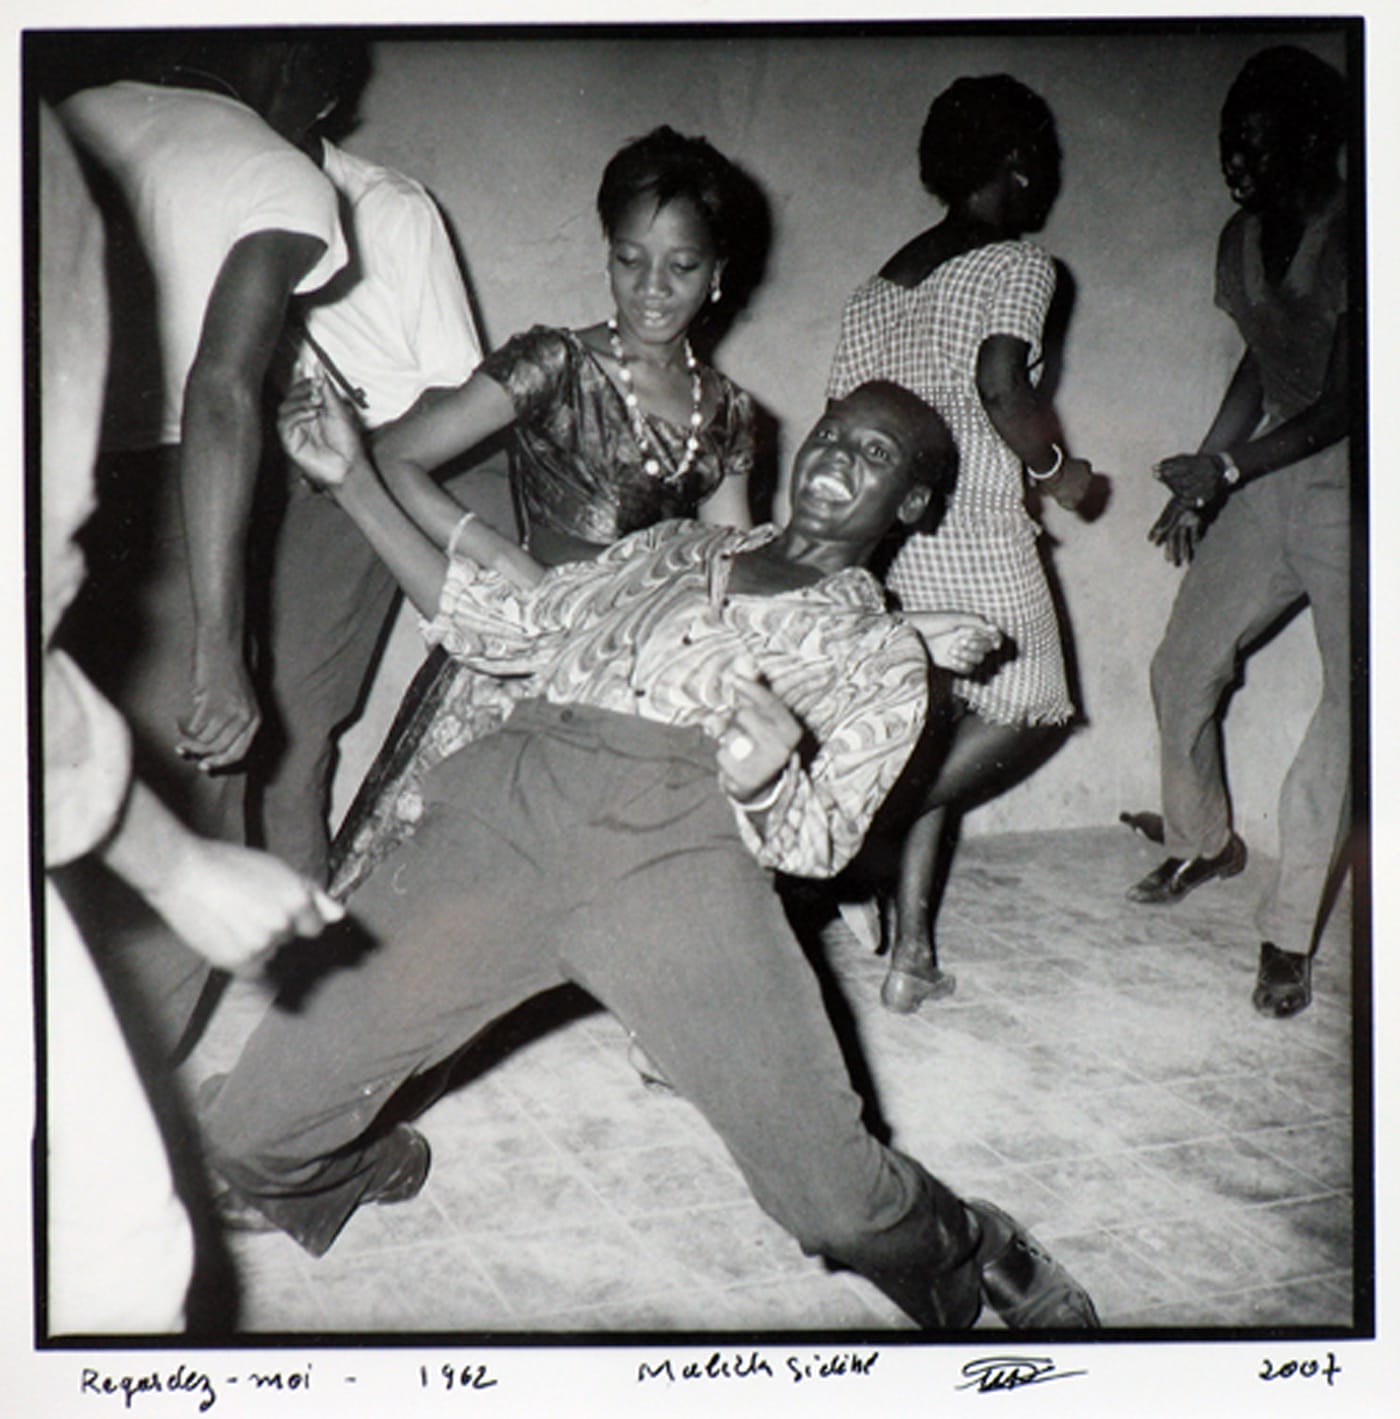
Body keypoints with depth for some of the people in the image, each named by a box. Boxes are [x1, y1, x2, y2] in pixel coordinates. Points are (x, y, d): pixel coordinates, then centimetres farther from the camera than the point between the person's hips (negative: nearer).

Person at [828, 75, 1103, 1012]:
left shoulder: (879, 285, 16)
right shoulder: (1017, 262, -4)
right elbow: (1001, 388, -18)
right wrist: (1057, 468, -2)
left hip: (882, 537, 7)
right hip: (974, 529, -7)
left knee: (931, 742, 13)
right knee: (1028, 711, 10)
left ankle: (911, 951, 13)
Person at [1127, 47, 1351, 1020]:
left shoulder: (1352, 241, -18)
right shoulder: (1244, 238, 6)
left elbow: (1344, 402, -20)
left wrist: (1225, 469, -22)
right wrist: (1202, 480, 12)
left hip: (1347, 480, -7)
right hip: (1267, 477, 7)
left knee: (1349, 701, -11)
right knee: (1183, 667, 10)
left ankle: (1289, 931, -2)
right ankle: (1206, 842, 35)